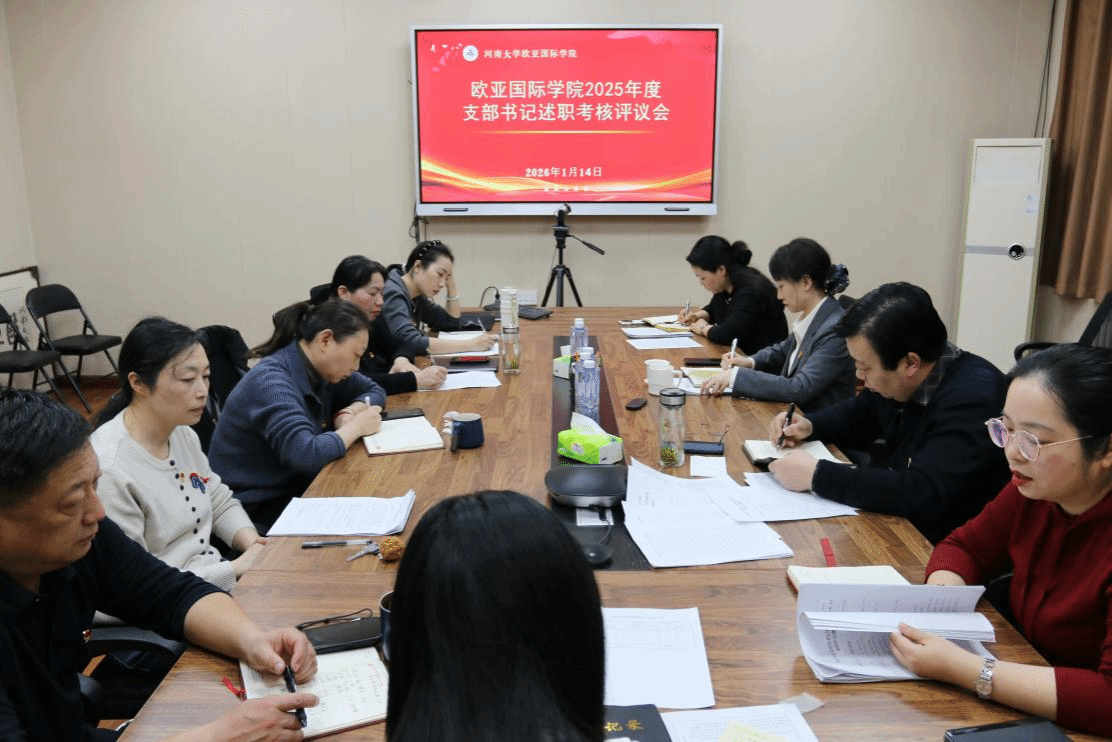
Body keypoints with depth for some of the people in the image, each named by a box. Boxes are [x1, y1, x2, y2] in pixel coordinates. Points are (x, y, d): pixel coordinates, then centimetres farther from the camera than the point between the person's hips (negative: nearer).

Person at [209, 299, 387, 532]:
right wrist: (355, 427, -18)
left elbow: (375, 391, 15)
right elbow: (307, 454, -34)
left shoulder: (318, 368, 1)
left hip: (297, 488, 8)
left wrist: (352, 410, -6)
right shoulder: (270, 380, -23)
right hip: (257, 511, -8)